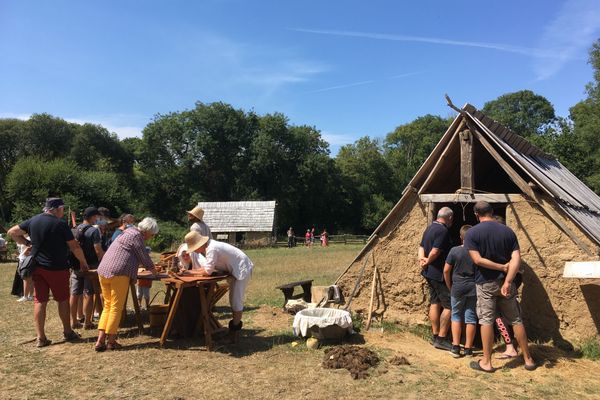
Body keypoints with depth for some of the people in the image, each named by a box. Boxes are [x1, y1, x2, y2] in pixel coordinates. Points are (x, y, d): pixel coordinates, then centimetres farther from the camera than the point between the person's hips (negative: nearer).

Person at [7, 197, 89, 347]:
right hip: (57, 268, -5)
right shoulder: (60, 224, -12)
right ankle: (68, 332, 20)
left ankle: (40, 337, 7)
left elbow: (12, 232, 12)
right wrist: (83, 262, 3)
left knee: (39, 301, 6)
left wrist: (27, 243, 15)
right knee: (63, 300, 9)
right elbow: (74, 246, -10)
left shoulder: (33, 221, 4)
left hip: (37, 267, 5)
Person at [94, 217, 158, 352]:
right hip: (118, 273, -9)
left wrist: (150, 267, 37)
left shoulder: (129, 233, 23)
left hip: (103, 271, 9)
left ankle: (100, 340, 8)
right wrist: (154, 270, 14)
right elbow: (144, 257, -1)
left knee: (108, 305, 12)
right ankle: (111, 341, 5)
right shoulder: (136, 236, -6)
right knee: (116, 307, 0)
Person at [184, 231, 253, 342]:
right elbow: (208, 267, 8)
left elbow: (208, 271, -28)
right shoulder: (208, 247, 2)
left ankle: (235, 330, 7)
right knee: (233, 299, 18)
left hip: (242, 270, -10)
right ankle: (236, 323, 30)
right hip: (235, 270, 10)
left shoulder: (212, 249, -28)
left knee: (236, 301, -4)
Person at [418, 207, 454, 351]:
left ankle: (435, 336, 20)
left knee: (435, 303, 13)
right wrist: (427, 262, -7)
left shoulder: (430, 228, 13)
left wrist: (421, 258, -3)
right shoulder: (443, 231, -18)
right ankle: (441, 339, -1)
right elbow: (435, 252, -24)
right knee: (449, 305, -4)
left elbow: (421, 246, 14)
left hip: (430, 273, 10)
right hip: (439, 274, -10)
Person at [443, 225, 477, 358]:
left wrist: (450, 286, 7)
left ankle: (455, 347, 8)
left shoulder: (454, 251, -7)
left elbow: (446, 270, -5)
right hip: (473, 288, 1)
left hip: (458, 288, -1)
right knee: (471, 317, 9)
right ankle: (468, 348, 14)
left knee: (456, 316, 11)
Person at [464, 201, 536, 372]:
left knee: (486, 320, 4)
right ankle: (528, 359, 23)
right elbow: (516, 259, -9)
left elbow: (478, 260, -16)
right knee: (516, 320, 13)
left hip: (485, 283, -3)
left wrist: (502, 267, -9)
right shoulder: (508, 231, 1)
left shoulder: (472, 233, -8)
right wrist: (508, 281, -15)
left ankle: (486, 362, 10)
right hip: (505, 282, 3)